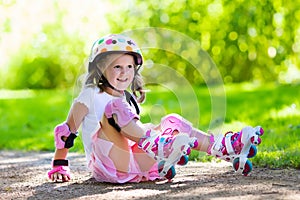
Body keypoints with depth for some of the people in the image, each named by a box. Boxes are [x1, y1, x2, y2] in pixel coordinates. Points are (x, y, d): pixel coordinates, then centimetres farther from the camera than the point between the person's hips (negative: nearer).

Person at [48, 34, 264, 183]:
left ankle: (224, 147, -12)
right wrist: (59, 165, -4)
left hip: (134, 164, 7)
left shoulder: (128, 99, 22)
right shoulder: (91, 95, 2)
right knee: (114, 109, -26)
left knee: (172, 122, 3)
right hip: (107, 165, -7)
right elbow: (67, 131, 0)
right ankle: (153, 143, -49)